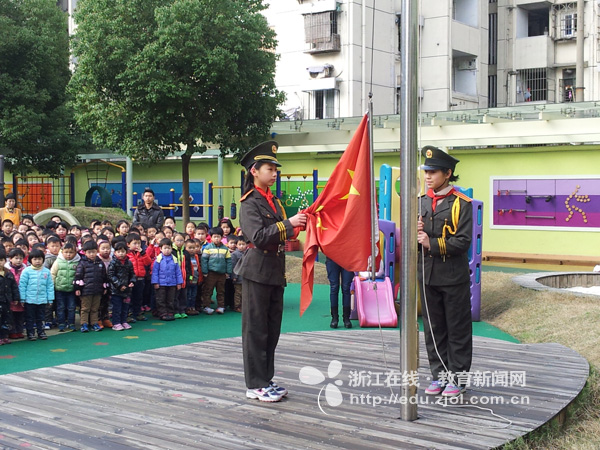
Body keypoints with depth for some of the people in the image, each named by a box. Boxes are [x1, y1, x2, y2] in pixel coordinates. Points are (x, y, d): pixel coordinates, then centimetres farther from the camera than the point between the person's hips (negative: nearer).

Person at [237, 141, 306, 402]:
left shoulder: (273, 201, 15)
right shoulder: (250, 202, -10)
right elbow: (258, 236, -21)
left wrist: (296, 227, 2)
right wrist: (288, 223, -22)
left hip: (275, 272, 8)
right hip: (257, 272, -8)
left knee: (272, 329, 12)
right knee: (256, 329, -1)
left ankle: (266, 380, 21)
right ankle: (255, 385, 5)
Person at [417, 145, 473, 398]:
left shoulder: (461, 204, -7)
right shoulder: (420, 202, 9)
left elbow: (463, 241, -14)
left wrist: (432, 243, -22)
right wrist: (415, 233, -11)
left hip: (454, 277, -5)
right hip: (427, 275, 5)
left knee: (457, 330, 4)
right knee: (433, 329, 11)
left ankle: (457, 377, 13)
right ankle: (439, 374, 22)